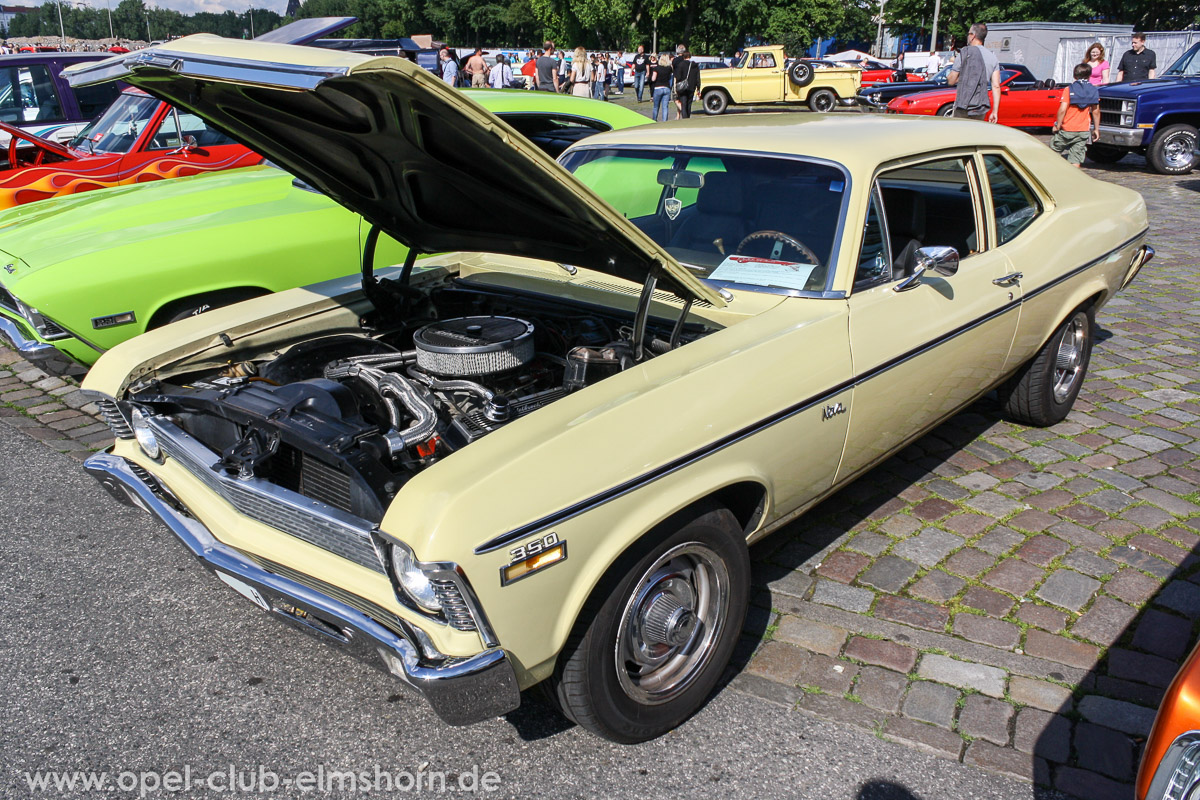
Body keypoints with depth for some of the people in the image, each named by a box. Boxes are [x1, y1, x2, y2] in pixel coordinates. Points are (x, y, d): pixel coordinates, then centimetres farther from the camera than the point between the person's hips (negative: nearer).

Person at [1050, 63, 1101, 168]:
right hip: (1084, 131, 3)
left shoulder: (1068, 90, -6)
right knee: (1076, 161, 3)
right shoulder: (1094, 91, 4)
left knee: (1054, 149, 15)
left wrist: (1058, 126, -5)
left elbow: (1062, 110, -14)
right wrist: (1096, 129, 13)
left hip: (1067, 129, -3)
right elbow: (1096, 111, 6)